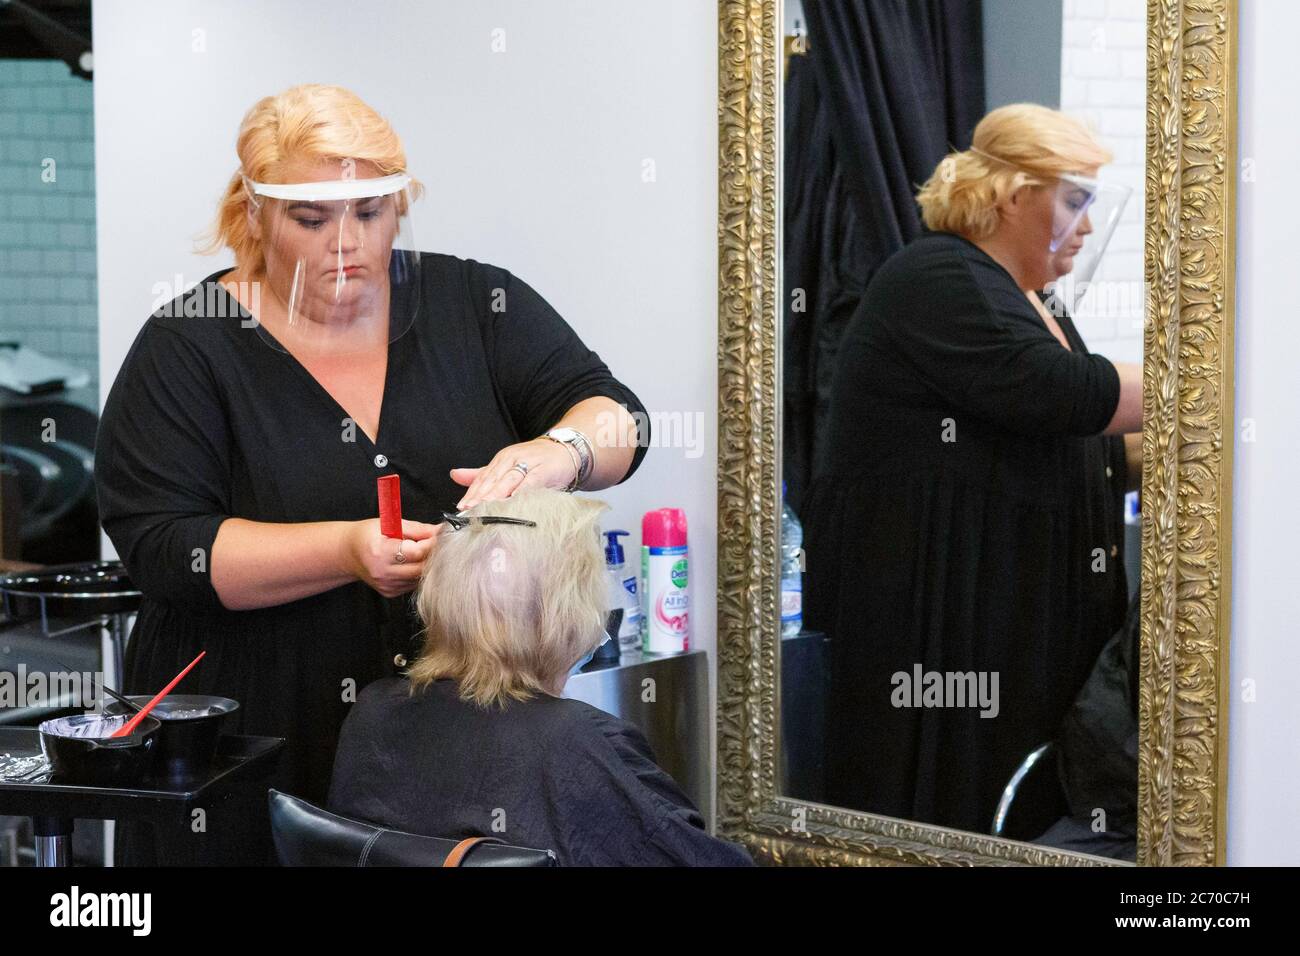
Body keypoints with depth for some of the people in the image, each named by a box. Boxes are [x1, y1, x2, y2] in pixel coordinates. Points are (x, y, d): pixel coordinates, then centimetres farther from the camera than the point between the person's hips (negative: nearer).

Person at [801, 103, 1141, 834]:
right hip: (930, 622, -9)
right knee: (944, 828, -7)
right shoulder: (938, 281, -11)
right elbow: (1051, 393, -22)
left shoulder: (1038, 304, 20)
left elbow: (1082, 455, 25)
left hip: (1022, 622, 9)